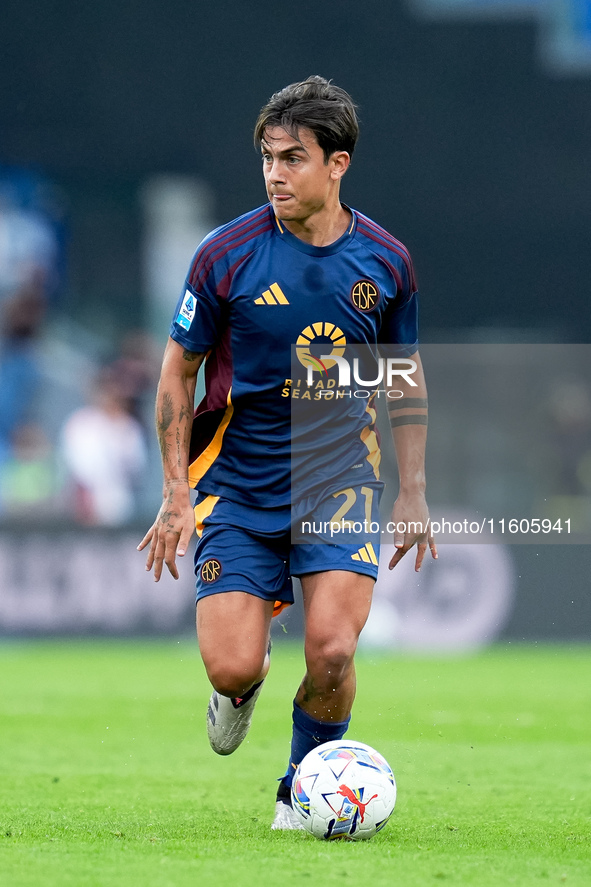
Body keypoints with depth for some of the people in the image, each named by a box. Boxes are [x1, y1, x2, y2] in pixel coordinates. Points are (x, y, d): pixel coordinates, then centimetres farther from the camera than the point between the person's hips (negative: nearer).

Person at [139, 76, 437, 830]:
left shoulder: (385, 261, -2)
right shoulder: (228, 255, -9)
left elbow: (405, 378, 12)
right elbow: (179, 369, 1)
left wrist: (412, 495, 9)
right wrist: (176, 494, -3)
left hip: (340, 483, 1)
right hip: (238, 489, -1)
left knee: (331, 653, -15)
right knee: (230, 668, -10)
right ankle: (244, 688, 29)